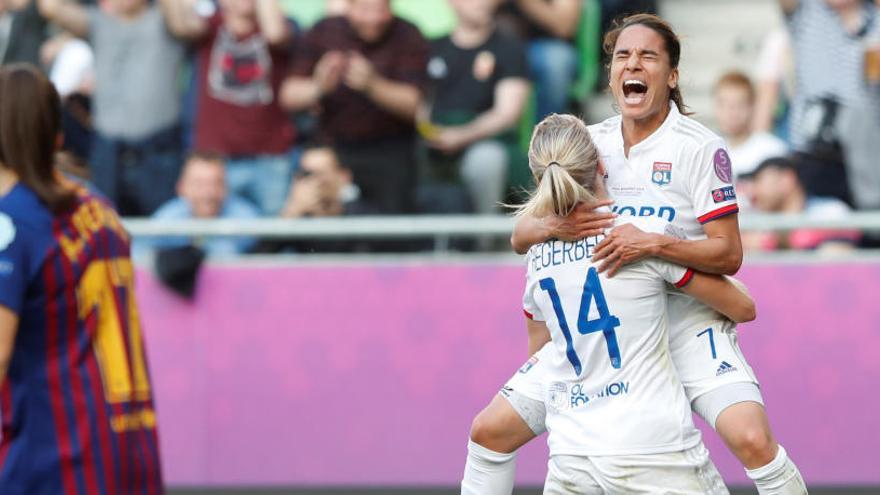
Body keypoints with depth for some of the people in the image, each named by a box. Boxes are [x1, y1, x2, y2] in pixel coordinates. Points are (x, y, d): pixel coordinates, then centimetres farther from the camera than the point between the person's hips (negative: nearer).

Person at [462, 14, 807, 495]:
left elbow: (728, 254, -15)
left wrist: (654, 244, -31)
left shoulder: (700, 148, -10)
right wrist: (552, 226, -19)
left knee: (752, 439, -28)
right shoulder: (589, 144, 4)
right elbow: (520, 237, 4)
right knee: (489, 432, 1)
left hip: (687, 324, -5)